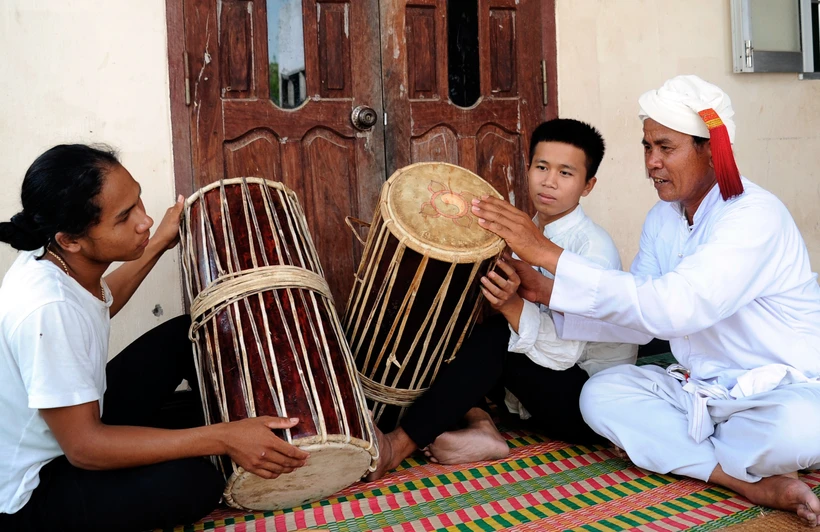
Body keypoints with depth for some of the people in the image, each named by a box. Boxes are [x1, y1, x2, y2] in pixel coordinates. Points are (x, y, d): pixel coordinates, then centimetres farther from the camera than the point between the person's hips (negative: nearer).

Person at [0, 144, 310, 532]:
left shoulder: (59, 258, -10)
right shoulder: (46, 309, -36)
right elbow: (84, 446, -31)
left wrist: (159, 245, 12)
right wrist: (222, 440, -34)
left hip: (76, 426, 9)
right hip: (31, 496, -9)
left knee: (184, 335, 7)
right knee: (191, 481, -30)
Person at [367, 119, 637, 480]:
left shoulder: (594, 247, -17)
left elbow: (565, 351, -24)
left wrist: (513, 306, -37)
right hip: (542, 385, 7)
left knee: (496, 336, -31)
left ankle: (398, 447, -30)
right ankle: (481, 427, -20)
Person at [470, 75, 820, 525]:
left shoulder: (756, 216, -22)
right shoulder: (663, 219, 3)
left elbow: (669, 309, -35)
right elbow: (638, 319, -1)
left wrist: (546, 252, -36)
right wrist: (545, 292, -15)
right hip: (706, 387, 7)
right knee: (601, 394, -14)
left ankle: (668, 452, -11)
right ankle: (752, 483, -16)